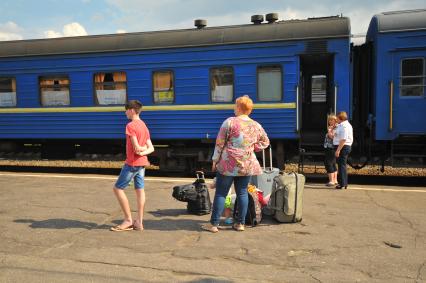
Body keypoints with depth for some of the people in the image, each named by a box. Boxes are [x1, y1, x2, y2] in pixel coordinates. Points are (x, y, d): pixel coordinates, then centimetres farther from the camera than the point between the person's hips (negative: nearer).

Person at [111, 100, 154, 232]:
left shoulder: (130, 126, -14)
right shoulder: (144, 126, 13)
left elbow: (136, 148, -21)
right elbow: (151, 148, 8)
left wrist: (142, 149, -1)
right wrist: (144, 151, -10)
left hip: (132, 163, -8)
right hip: (142, 163, 9)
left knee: (118, 188, 1)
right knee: (139, 190, 7)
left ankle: (128, 220, 2)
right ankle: (139, 222, 10)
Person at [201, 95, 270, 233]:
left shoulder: (229, 122, -9)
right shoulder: (256, 126, 5)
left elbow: (220, 143, -7)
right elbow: (265, 142, 17)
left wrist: (215, 160, 1)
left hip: (229, 164, -4)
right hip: (247, 165, 4)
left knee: (221, 193, 3)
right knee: (242, 193, 12)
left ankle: (214, 224, 7)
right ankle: (240, 223, 17)